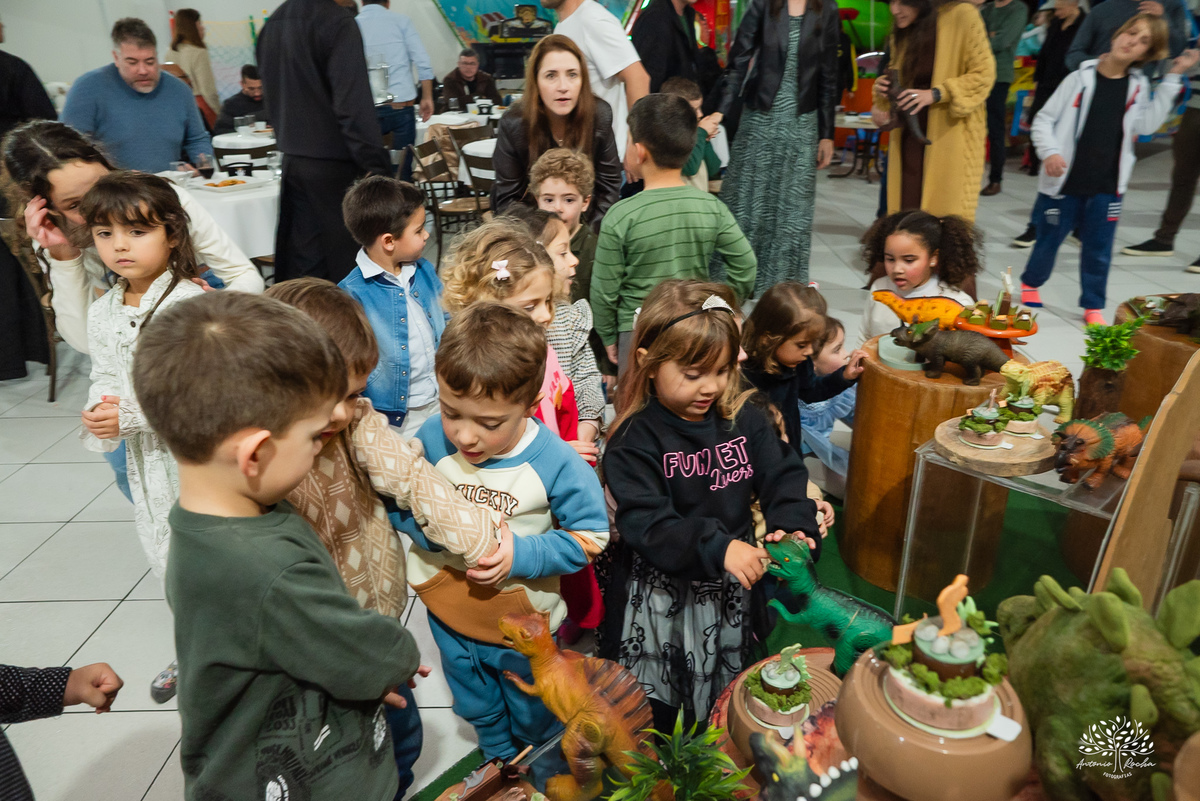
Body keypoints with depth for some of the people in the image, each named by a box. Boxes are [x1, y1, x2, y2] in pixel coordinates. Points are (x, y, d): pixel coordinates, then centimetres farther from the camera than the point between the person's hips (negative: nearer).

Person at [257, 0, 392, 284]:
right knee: (345, 263, -1)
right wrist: (376, 166, -19)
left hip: (292, 162, 8)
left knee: (302, 263, 11)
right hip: (334, 165, -8)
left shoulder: (272, 24, 14)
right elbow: (353, 104, -20)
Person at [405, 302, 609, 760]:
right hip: (448, 610, 3)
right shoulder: (432, 439, -20)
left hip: (523, 619, -3)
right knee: (475, 704, 31)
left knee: (534, 716, 26)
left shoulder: (555, 462, -27)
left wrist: (522, 554, -30)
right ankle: (496, 756, 63)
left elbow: (590, 536, -18)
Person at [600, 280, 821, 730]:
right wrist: (717, 547, -35)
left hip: (734, 590, 4)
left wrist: (792, 524, -24)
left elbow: (783, 475, -3)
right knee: (655, 719, 16)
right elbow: (645, 523, -24)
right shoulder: (635, 440, -17)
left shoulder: (745, 421, -2)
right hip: (663, 597, -4)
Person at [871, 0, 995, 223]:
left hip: (950, 136, -5)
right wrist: (884, 88, 3)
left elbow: (984, 74, -9)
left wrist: (935, 94, -21)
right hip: (909, 137, 5)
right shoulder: (902, 31, 11)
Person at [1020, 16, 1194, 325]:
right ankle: (1030, 284, 34)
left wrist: (1172, 78, -5)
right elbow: (1044, 119, -3)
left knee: (1098, 249, 7)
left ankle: (1093, 305, 19)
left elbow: (1146, 125, -5)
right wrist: (1050, 151, -19)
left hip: (1107, 186, 3)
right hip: (1065, 182, -2)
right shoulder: (1080, 78, -4)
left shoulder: (1139, 86, 6)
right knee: (1048, 240, 10)